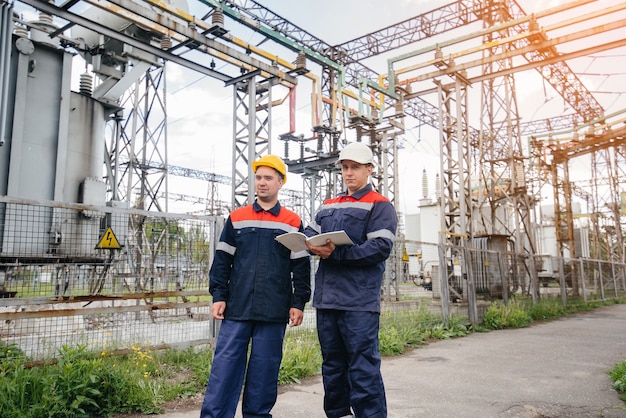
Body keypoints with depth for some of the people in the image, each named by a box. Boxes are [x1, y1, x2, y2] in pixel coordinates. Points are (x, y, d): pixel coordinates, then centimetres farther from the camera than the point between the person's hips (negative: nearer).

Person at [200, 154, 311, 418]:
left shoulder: (293, 223, 6)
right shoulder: (236, 218, 9)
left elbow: (301, 267, 5)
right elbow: (222, 261, 9)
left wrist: (298, 303, -1)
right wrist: (218, 296, 1)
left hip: (274, 312, -1)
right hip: (237, 308, 1)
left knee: (265, 369, 6)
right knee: (225, 365, 0)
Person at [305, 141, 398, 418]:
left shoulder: (380, 206, -1)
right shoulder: (329, 206, 20)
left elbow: (381, 247, -13)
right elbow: (310, 232, 14)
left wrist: (336, 253, -20)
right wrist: (311, 244, -11)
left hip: (359, 301, -7)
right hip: (326, 298, 7)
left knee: (363, 369, -4)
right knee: (332, 365, 16)